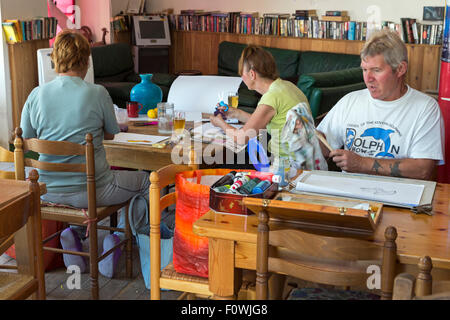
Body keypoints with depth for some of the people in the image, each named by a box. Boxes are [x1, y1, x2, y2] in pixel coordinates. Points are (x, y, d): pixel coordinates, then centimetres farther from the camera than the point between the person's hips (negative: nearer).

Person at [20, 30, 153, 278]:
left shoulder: (36, 95, -4)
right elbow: (111, 135, 3)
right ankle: (119, 235, 11)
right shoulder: (97, 93, -12)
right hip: (91, 191, -4)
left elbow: (26, 140, 6)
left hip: (48, 191, 4)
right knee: (143, 180, 22)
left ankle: (73, 231, 18)